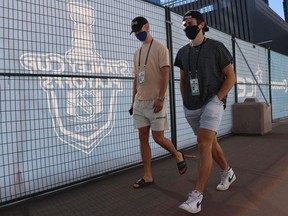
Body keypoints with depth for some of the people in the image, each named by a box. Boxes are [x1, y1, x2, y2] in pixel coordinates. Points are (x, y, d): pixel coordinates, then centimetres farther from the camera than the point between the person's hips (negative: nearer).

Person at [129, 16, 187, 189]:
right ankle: (148, 176, 14)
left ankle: (178, 155, 27)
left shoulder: (160, 48, -2)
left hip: (156, 102, -7)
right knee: (143, 138, 5)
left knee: (158, 138, -4)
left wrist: (160, 98, -21)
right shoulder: (137, 53, 19)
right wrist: (133, 102, 16)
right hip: (140, 102, 7)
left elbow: (165, 75, -11)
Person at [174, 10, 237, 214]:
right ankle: (228, 172, 40)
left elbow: (231, 77, -3)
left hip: (212, 102, -5)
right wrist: (185, 102, 8)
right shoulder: (183, 52, 10)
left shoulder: (216, 47, -3)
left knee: (204, 145, -16)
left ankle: (197, 196, -12)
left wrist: (216, 99, -12)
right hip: (191, 107, 6)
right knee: (211, 143, 16)